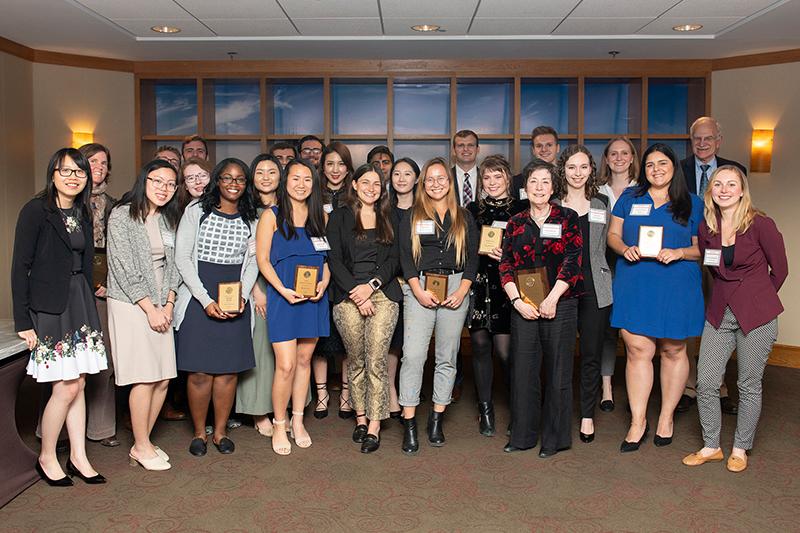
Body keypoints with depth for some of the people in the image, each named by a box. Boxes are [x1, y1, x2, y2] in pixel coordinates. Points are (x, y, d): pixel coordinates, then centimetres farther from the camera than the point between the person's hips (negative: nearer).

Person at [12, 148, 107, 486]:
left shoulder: (83, 214, 11)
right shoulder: (36, 210, -9)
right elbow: (20, 267, -11)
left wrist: (89, 305, 13)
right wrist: (23, 321, -13)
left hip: (80, 305, 6)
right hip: (48, 307, -6)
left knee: (78, 384, 9)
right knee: (66, 387, -5)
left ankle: (78, 458, 19)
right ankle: (46, 458, 15)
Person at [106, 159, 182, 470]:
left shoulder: (169, 220, 12)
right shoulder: (122, 216, -7)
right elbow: (124, 269, -12)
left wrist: (169, 305, 0)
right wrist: (150, 309, -11)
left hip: (162, 307, 6)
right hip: (131, 305, -6)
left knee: (163, 379, 4)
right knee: (145, 378, -6)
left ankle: (143, 441, 20)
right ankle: (142, 447, 9)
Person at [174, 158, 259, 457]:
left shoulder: (250, 219, 10)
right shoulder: (196, 211, 0)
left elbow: (252, 262, 11)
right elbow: (182, 258, -4)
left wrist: (242, 296, -5)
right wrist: (206, 300, -11)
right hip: (198, 298, -3)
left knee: (229, 369, 4)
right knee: (200, 371, -2)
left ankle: (220, 431, 19)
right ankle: (199, 432, 16)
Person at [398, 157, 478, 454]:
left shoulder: (464, 218, 12)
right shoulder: (412, 216, 8)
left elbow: (472, 257, 8)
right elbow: (405, 255, 1)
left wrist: (462, 291, -6)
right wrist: (418, 291, -10)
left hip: (456, 287, 2)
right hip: (420, 288, -2)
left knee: (447, 357, 6)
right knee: (413, 355, -11)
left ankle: (437, 420, 15)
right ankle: (409, 424, -5)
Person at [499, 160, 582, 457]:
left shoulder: (567, 218, 3)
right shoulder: (515, 223, 11)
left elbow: (572, 261, -6)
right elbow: (506, 266, 5)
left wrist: (551, 300, -13)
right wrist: (518, 302, -8)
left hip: (560, 306, -2)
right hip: (523, 307, 2)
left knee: (558, 372, 3)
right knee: (523, 370, 4)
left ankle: (554, 438, 16)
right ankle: (523, 435, 18)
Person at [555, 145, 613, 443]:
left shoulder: (601, 205, 13)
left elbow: (603, 248, 19)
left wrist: (604, 281, 13)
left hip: (595, 289, 2)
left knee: (592, 354, 5)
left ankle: (587, 416, 18)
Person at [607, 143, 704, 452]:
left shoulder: (692, 204, 7)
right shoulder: (630, 198, 11)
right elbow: (612, 235, 12)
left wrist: (679, 253, -12)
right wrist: (625, 249, -9)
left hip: (677, 288, 0)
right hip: (634, 285, 1)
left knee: (673, 351, 8)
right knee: (637, 350, -2)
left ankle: (666, 418, 25)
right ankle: (638, 422, 9)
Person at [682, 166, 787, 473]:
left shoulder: (761, 224, -11)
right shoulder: (706, 227, 2)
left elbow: (780, 270, 1)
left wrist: (756, 298, 12)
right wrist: (727, 295, 12)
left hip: (756, 315, -4)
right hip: (719, 313, 4)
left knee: (749, 385, 8)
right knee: (706, 383, 2)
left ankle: (740, 449, 25)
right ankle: (711, 447, 20)